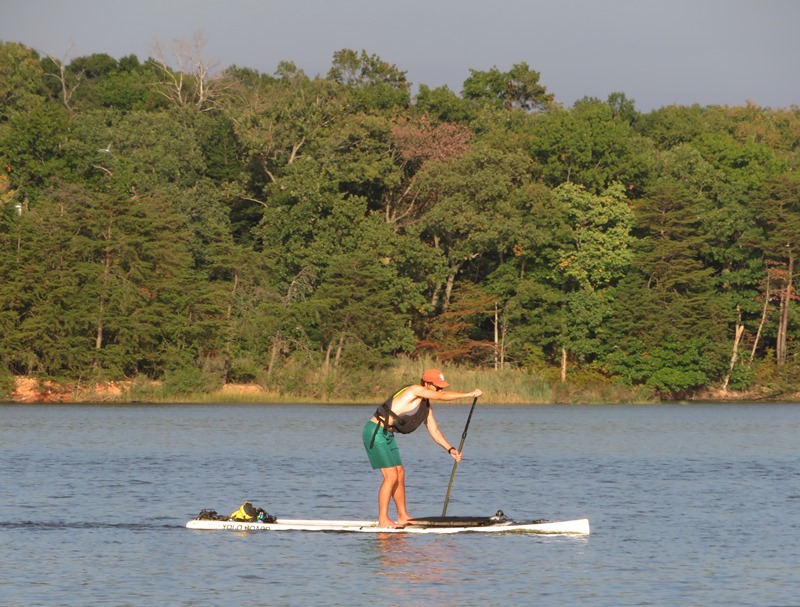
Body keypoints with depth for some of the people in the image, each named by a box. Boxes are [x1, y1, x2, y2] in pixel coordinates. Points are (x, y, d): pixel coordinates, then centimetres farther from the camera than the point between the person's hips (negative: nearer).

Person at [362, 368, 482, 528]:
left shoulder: (427, 406, 14)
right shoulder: (415, 390, -15)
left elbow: (434, 430, 16)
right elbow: (442, 396, -25)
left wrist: (450, 449, 5)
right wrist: (469, 394, -22)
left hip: (387, 435, 10)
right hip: (375, 433, -10)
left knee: (400, 473, 11)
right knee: (391, 476, -12)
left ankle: (403, 516, 18)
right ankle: (383, 520, -8)